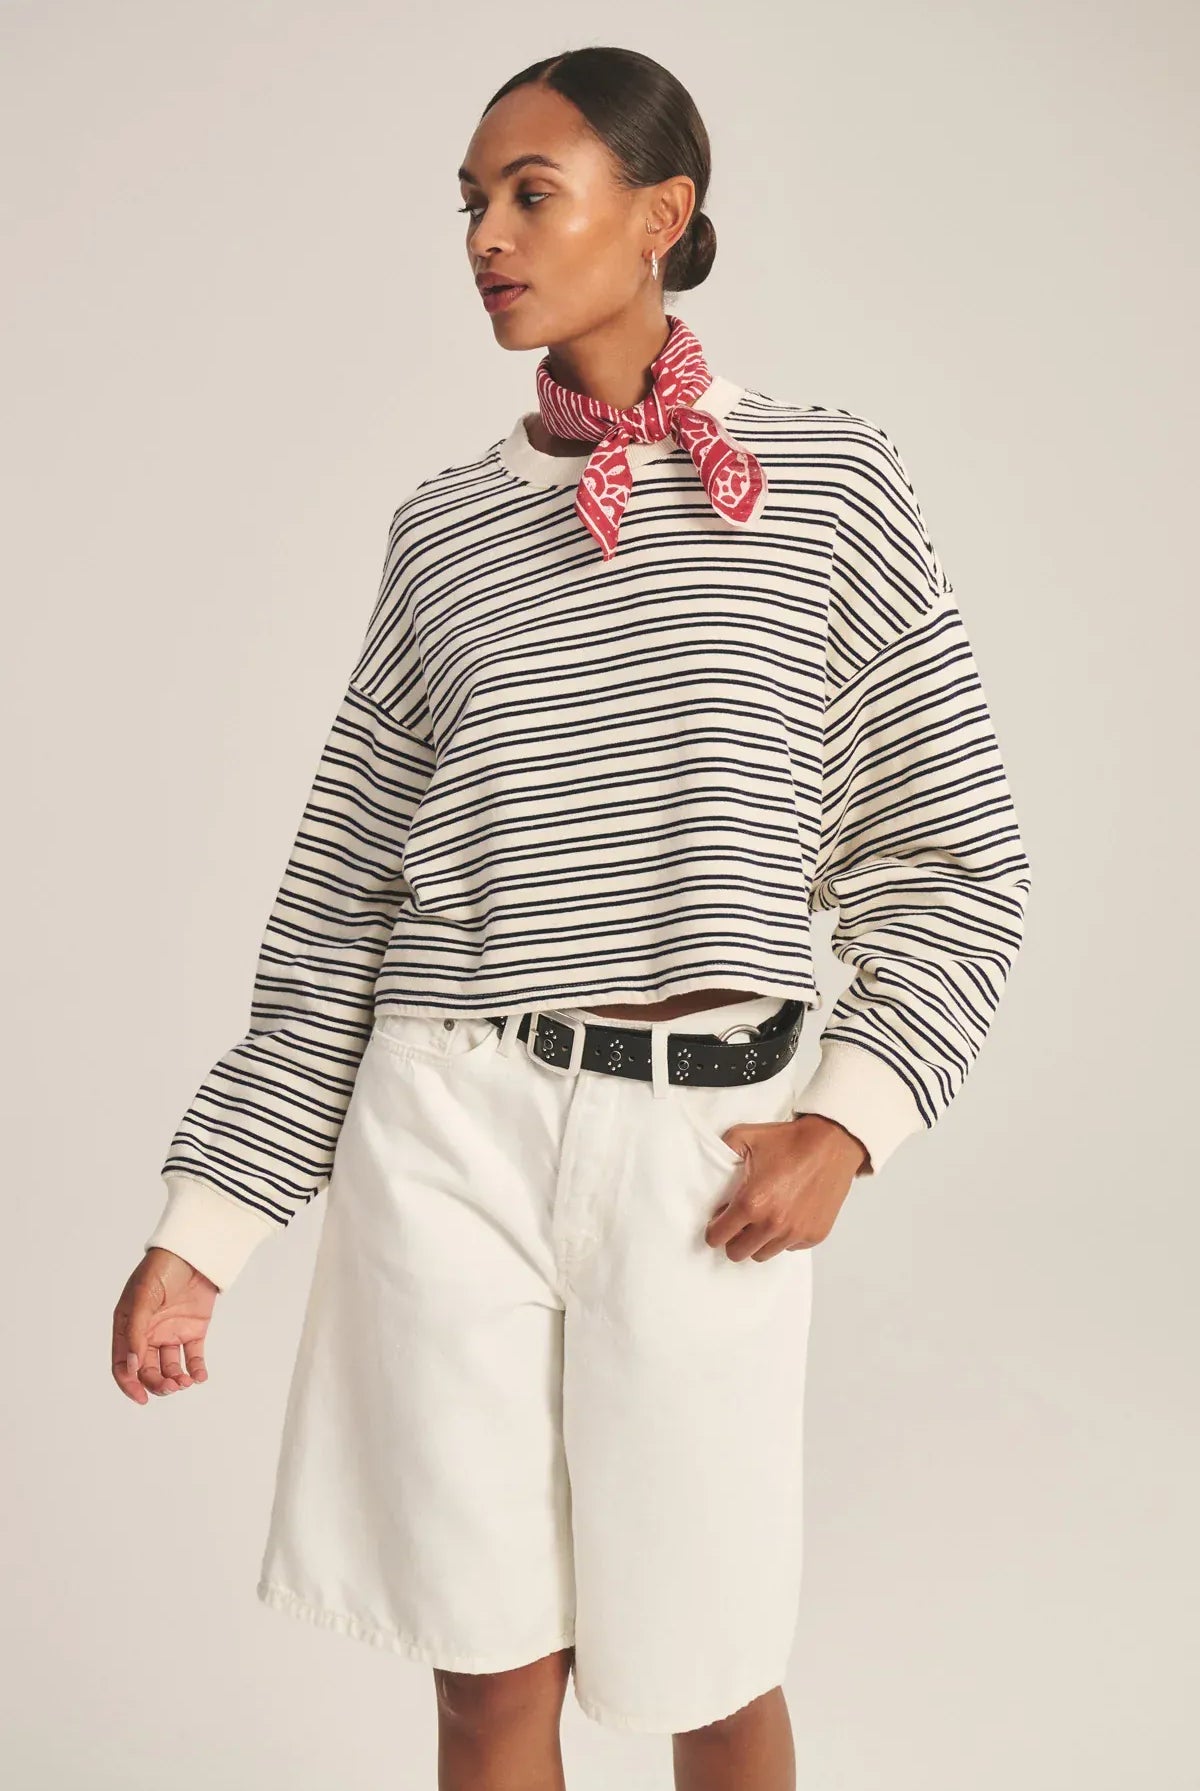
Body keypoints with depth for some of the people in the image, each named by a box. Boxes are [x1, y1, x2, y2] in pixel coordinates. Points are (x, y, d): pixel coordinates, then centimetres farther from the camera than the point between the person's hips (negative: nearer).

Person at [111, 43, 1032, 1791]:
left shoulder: (830, 485, 2)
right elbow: (342, 908, 7)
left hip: (699, 1149, -2)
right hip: (453, 1131, 2)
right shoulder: (446, 526, 8)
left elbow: (954, 860, 4)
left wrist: (849, 1119, -8)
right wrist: (200, 1227, 4)